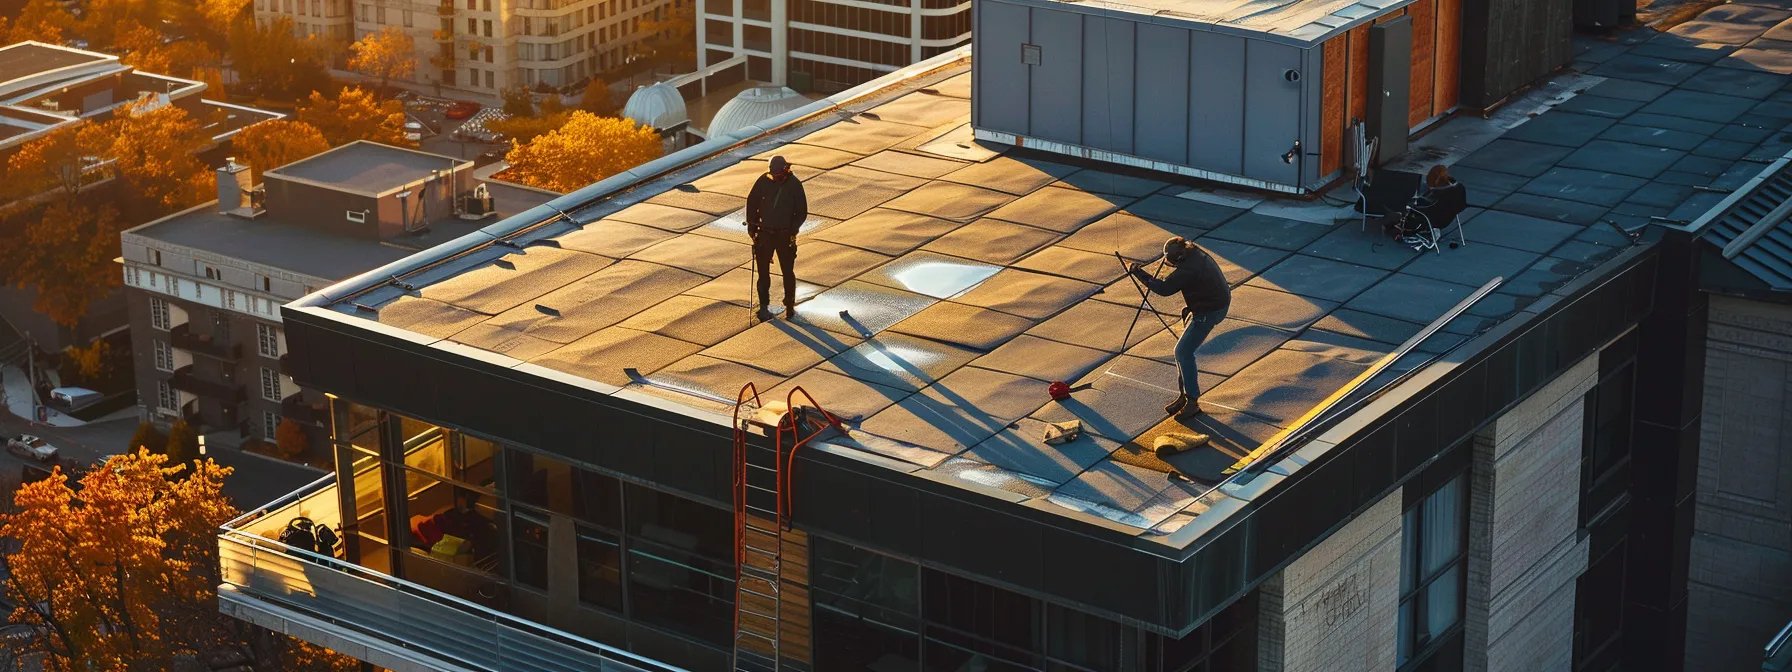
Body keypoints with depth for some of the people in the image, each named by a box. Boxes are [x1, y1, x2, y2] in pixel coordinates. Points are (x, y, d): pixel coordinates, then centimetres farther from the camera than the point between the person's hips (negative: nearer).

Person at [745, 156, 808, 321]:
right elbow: (752, 202, 5)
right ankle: (764, 306, 14)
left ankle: (790, 305, 19)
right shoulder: (764, 181, -8)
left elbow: (802, 211, -2)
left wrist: (793, 229, -13)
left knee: (788, 272, 6)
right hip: (765, 234, 1)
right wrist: (751, 225, 1)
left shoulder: (794, 185, -9)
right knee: (763, 271, 4)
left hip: (785, 235, -1)